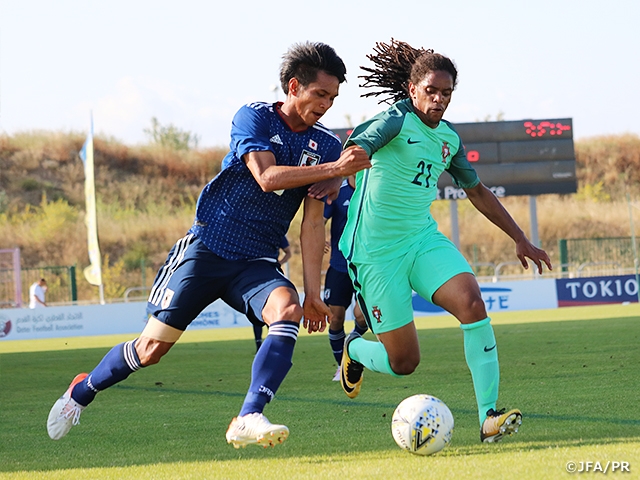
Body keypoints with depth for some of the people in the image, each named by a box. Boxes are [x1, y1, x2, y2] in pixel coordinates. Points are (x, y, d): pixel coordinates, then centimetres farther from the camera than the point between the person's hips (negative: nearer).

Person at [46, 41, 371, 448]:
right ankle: (82, 391, 25)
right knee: (152, 347, -3)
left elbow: (313, 223, 2)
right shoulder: (254, 118, -7)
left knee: (288, 310, -30)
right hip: (207, 247, -3)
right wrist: (334, 169, -28)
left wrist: (313, 292, -4)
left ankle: (248, 419, -35)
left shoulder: (325, 146, 4)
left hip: (257, 262, 3)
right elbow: (267, 177, -24)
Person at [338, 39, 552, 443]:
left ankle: (489, 416, -20)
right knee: (404, 363, -4)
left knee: (471, 301, -23)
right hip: (376, 253, -6)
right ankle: (355, 350, 33)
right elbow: (356, 151, -28)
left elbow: (477, 191, 24)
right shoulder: (397, 119, -10)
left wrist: (521, 239, 24)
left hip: (423, 239, 6)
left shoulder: (448, 137, 10)